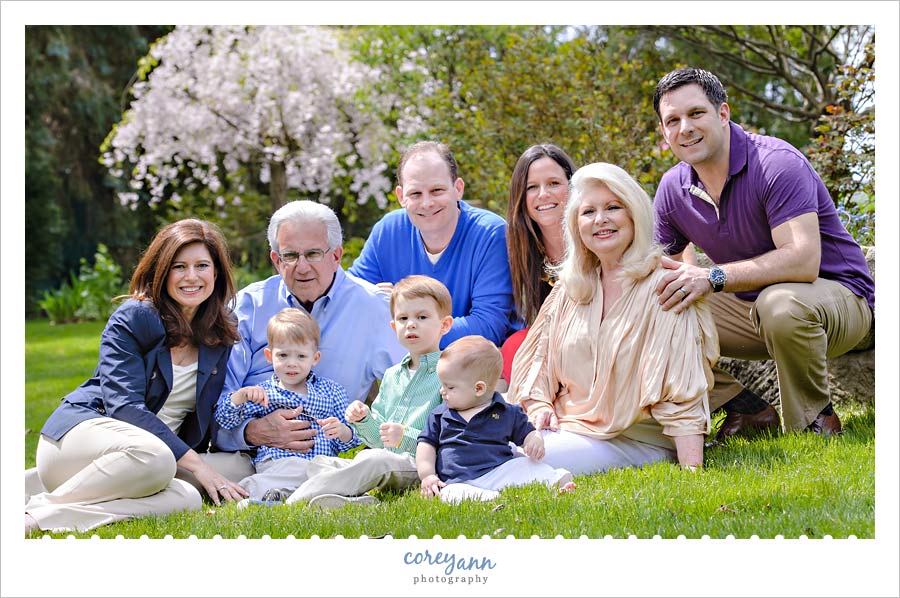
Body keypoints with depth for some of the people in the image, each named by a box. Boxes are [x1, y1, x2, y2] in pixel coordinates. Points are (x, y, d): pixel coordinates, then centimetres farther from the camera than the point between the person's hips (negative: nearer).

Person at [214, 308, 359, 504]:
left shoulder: (331, 390, 22)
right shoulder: (263, 393, 18)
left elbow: (348, 442, 18)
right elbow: (225, 420, 10)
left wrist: (342, 431, -6)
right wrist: (242, 394, -7)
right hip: (276, 464, -3)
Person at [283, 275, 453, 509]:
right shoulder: (391, 376, 23)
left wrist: (406, 436, -18)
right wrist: (364, 420, 5)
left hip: (420, 466, -8)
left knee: (373, 460, -36)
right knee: (319, 462, -9)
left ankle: (294, 502, -38)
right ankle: (353, 499, -37)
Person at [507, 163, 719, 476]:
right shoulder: (570, 288, 12)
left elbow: (681, 391, -15)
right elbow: (539, 355, 17)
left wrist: (692, 470, -22)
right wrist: (540, 406, -3)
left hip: (636, 442, -6)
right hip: (566, 426, 6)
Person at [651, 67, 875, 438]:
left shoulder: (777, 164, -23)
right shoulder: (672, 189, -1)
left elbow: (803, 260, -35)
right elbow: (666, 268, 9)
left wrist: (713, 277, -40)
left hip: (839, 299, -7)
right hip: (749, 307, 7)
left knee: (781, 304, -41)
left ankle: (814, 420, -16)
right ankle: (747, 411, -4)